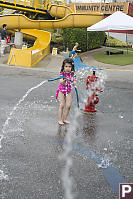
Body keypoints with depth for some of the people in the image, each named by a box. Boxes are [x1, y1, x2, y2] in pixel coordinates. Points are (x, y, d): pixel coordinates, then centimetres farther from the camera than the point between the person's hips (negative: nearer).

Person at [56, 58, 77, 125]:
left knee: (68, 106, -1)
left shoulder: (72, 75, -1)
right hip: (61, 91, -4)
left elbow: (74, 83, -3)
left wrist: (74, 83, -26)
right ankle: (60, 120, 1)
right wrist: (65, 80, -46)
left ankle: (64, 119, 13)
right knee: (62, 105, -7)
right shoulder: (62, 74, -13)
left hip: (69, 91, 4)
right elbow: (61, 82, -26)